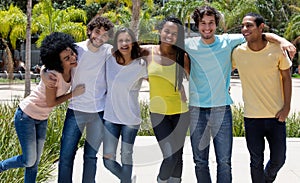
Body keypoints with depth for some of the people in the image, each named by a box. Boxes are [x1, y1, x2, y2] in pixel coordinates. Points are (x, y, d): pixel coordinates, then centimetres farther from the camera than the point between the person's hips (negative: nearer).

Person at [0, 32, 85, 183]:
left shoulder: (72, 69, -9)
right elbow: (51, 103, -21)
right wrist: (73, 94, -19)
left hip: (42, 119, 7)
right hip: (26, 116, -7)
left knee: (35, 161, 12)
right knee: (29, 161, -3)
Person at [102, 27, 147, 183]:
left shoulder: (140, 65, -7)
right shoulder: (110, 61, -1)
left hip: (130, 119, -2)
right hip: (110, 117, 3)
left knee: (126, 158, 8)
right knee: (108, 160, 2)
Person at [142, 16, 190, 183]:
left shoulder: (182, 56, -1)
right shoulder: (147, 52, -2)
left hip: (180, 111, 2)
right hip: (158, 112, -1)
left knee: (178, 156, 10)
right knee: (170, 157, -11)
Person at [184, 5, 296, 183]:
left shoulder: (228, 41, 0)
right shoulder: (189, 45, 1)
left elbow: (261, 35, 0)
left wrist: (282, 40, -17)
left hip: (221, 109, -1)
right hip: (197, 110, 1)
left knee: (224, 162, 2)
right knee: (200, 162, 9)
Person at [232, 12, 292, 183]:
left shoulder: (277, 50, -6)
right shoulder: (237, 52, -5)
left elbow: (286, 78, 3)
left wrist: (287, 106, -2)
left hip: (276, 115, 0)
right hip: (252, 117, 0)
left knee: (278, 159, 10)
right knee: (256, 161, 6)